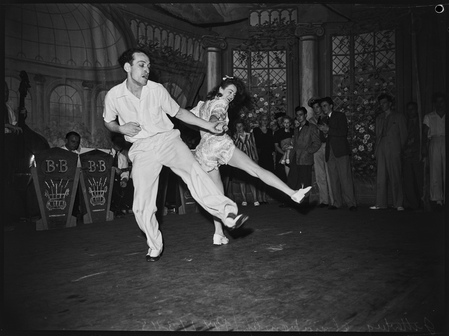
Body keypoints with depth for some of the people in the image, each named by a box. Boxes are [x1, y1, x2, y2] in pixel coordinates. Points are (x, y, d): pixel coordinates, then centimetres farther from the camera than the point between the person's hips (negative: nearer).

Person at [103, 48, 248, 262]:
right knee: (142, 205, -4)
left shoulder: (157, 89, -3)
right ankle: (155, 246, 17)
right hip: (142, 149, 0)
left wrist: (208, 125, 3)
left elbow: (178, 112, 9)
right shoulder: (113, 95, -4)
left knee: (195, 173, -27)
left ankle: (228, 215, -34)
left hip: (168, 139, 0)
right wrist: (122, 128, -9)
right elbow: (108, 122, 14)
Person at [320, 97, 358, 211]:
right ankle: (336, 203, 6)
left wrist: (329, 130, -11)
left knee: (345, 177, -9)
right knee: (333, 179, 1)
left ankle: (351, 203, -7)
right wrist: (324, 133, 1)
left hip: (341, 151, -5)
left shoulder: (340, 116, 6)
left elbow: (344, 132, -7)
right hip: (330, 152, 5)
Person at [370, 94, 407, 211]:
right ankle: (380, 203, 2)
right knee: (380, 178, 0)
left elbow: (403, 135, 4)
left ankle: (399, 204, 2)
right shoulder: (379, 118, 20)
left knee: (396, 178, -4)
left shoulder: (399, 117, 7)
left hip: (394, 150, -4)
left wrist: (400, 150, -3)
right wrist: (376, 150, 10)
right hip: (381, 151, 4)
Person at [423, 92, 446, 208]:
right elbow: (425, 133, 6)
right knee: (435, 171, -4)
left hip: (445, 142, 0)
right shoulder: (428, 117, 13)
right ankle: (438, 198, -2)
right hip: (434, 143, 0)